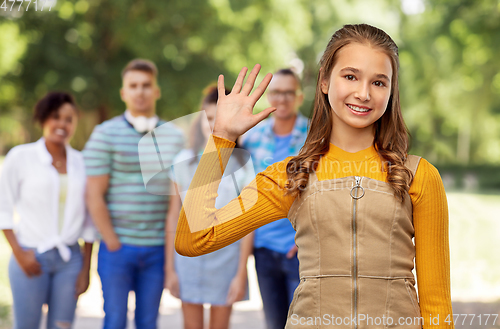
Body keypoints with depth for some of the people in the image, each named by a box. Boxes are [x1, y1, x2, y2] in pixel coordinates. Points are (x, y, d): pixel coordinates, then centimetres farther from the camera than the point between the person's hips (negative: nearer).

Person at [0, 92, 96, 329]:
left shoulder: (81, 162, 8)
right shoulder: (21, 157, 1)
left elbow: (88, 220, 10)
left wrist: (86, 267, 7)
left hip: (70, 259, 2)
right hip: (31, 258, -2)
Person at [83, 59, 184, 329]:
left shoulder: (175, 136, 8)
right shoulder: (105, 135, -3)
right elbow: (95, 197, -7)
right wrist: (113, 244, -9)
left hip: (158, 248, 3)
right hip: (118, 246, -3)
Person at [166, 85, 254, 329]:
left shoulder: (243, 166, -3)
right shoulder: (184, 162, 2)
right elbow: (173, 218, 5)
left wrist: (241, 273, -4)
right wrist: (170, 268, 4)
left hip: (226, 253, -1)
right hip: (188, 252, 1)